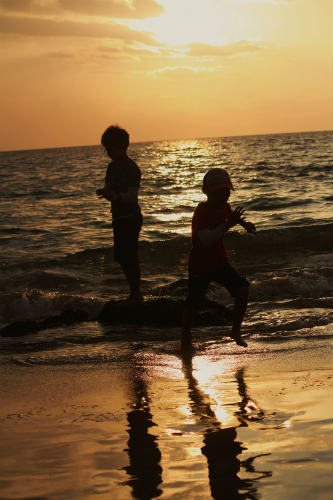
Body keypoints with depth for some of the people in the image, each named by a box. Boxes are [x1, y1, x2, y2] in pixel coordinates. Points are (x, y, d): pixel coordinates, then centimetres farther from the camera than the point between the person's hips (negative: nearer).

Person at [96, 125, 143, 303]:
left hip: (131, 218, -9)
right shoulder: (112, 167, 10)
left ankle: (136, 295, 2)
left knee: (130, 256, -7)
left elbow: (132, 196, -25)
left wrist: (115, 195, -42)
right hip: (118, 217, 9)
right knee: (121, 256, 13)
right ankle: (134, 293, 25)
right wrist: (104, 193, -13)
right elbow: (108, 190, 11)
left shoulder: (132, 169, -16)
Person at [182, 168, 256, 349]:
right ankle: (185, 338, 26)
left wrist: (244, 224, 7)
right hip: (200, 265, -6)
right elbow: (206, 239, -40)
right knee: (193, 303, 2)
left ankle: (236, 331, 5)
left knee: (242, 288, -10)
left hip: (220, 262, 6)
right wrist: (228, 225, -46)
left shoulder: (224, 207, -3)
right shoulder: (202, 211, -25)